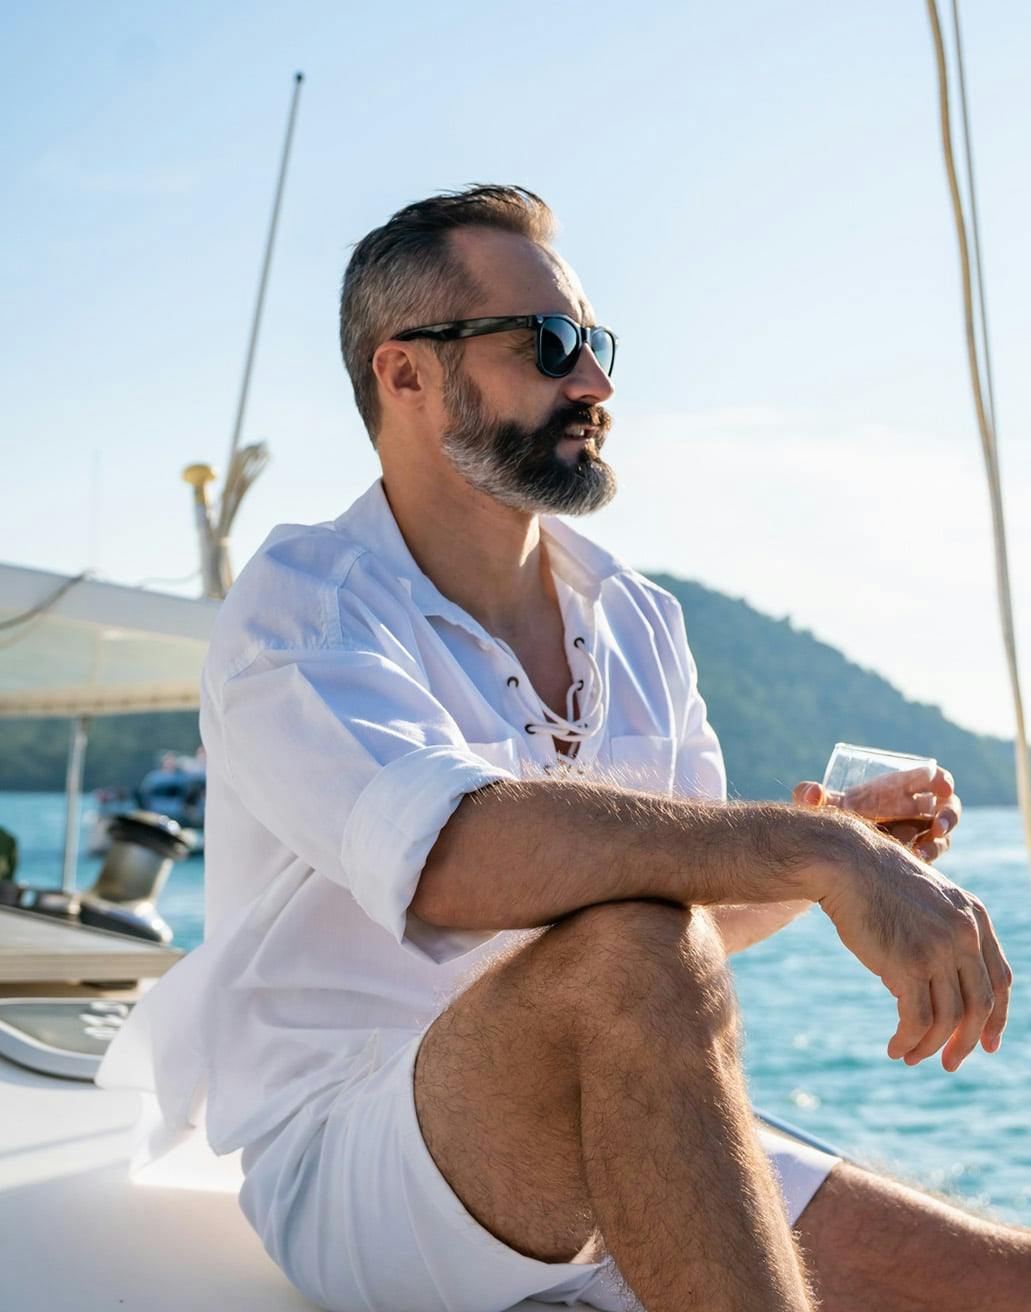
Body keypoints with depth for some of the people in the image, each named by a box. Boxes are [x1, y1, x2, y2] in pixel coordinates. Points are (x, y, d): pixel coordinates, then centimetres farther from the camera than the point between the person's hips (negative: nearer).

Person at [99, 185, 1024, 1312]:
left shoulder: (639, 624, 11)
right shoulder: (300, 606, -12)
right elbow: (451, 853, -32)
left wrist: (843, 849, -2)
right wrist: (818, 852, -33)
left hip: (628, 1159, 6)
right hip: (352, 1171, -5)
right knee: (626, 950, -35)